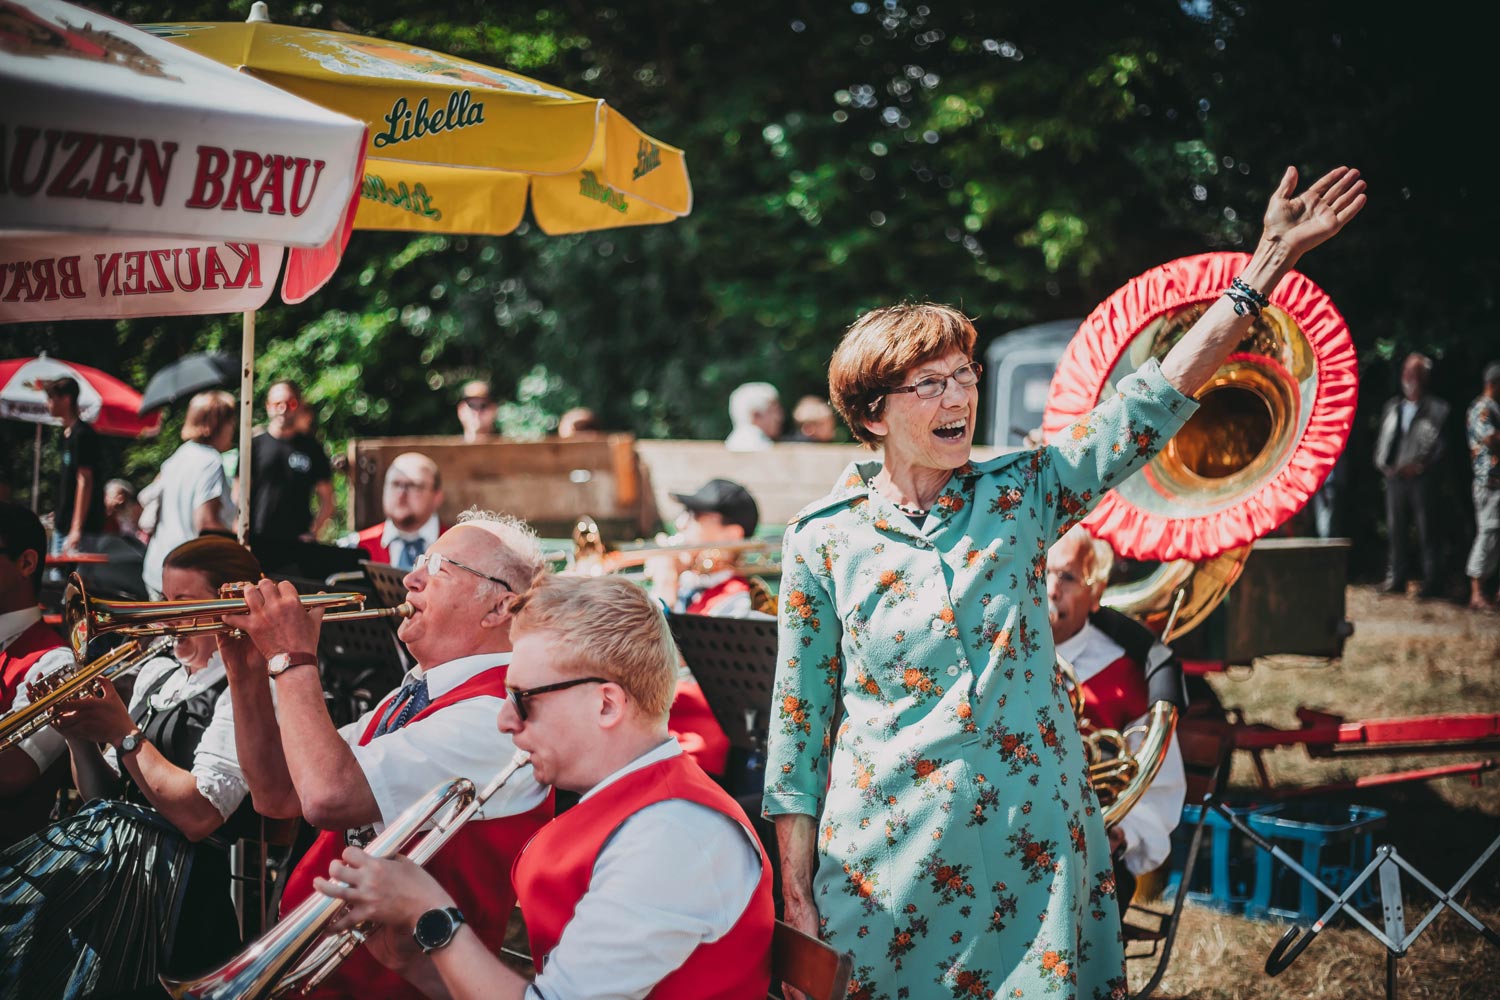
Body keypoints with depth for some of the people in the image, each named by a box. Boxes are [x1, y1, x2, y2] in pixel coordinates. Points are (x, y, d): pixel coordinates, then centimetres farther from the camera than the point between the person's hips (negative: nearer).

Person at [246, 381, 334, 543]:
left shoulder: (311, 448, 10)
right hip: (257, 540, 0)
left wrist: (313, 531, -3)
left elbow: (327, 501, 11)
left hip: (299, 540, 0)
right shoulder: (254, 446, 9)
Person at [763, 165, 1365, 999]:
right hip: (890, 856, -1)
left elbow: (1155, 400, -3)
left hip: (1035, 842, 2)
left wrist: (1273, 256, -8)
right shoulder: (823, 541, -3)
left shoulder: (1022, 494, 2)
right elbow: (800, 721, 1)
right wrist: (795, 891, -1)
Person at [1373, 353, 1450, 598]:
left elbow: (1441, 443, -3)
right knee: (1396, 529, 6)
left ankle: (1432, 581, -1)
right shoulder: (1392, 407, 16)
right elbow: (1382, 439, 17)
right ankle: (1396, 578, 12)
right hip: (1394, 477, 4)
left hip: (1422, 477, -4)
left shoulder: (1437, 409, 2)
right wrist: (1383, 463, 2)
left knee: (1426, 530, -4)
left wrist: (1420, 466, -13)